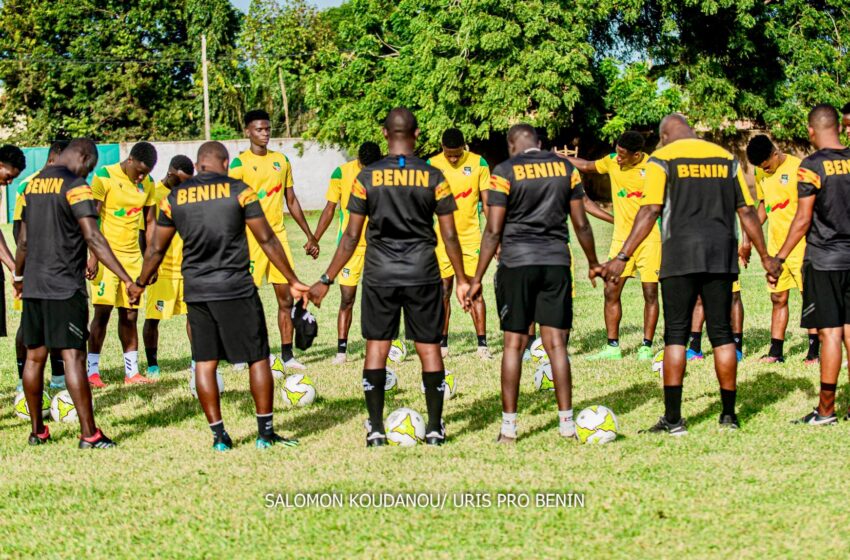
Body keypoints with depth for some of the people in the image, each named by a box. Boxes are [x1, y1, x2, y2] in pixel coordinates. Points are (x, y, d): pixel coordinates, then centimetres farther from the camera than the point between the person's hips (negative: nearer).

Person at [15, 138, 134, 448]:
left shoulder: (33, 184, 12)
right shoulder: (75, 186, -11)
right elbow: (93, 238, -20)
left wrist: (19, 276, 33)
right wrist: (127, 280, -22)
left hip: (34, 286, 7)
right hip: (65, 287, -7)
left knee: (34, 356, 11)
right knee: (73, 356, -8)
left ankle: (37, 430, 17)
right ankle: (88, 434, -8)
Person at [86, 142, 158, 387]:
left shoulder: (148, 183, 7)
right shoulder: (105, 177, -10)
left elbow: (149, 222, 15)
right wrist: (93, 257, -17)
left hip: (132, 255, 5)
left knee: (130, 314, 6)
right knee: (103, 310, -8)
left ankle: (132, 371, 11)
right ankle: (92, 370, -3)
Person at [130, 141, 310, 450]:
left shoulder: (173, 198, 4)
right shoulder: (239, 191, -4)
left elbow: (156, 248, 11)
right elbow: (267, 240, -2)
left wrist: (140, 283, 27)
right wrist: (292, 280, 6)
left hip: (196, 291, 3)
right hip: (236, 289, -3)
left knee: (204, 361, 10)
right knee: (257, 358, 7)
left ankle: (219, 435, 9)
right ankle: (265, 432, 9)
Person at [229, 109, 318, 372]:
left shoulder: (281, 160, 11)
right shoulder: (240, 163, -5)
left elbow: (291, 200, 17)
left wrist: (309, 235, 17)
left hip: (278, 233, 5)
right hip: (251, 237, -5)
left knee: (286, 298, 3)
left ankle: (287, 355, 8)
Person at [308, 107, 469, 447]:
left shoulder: (367, 177, -3)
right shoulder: (434, 177, -3)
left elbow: (351, 237, -2)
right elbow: (449, 235, 0)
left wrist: (327, 281, 6)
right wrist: (462, 280, 12)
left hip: (379, 276, 0)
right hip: (423, 275, 0)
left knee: (376, 348, 8)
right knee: (429, 348, 8)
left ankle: (376, 430, 7)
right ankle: (435, 428, 10)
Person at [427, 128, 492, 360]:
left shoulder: (478, 163, -3)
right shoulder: (432, 166, -3)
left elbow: (486, 202, 2)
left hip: (471, 236, -1)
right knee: (443, 292, 4)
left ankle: (482, 344, -3)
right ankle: (443, 344, 11)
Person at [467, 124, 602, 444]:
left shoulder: (505, 172, -3)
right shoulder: (566, 168, 6)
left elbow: (493, 230, -6)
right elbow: (580, 224, 9)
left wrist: (477, 278, -2)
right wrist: (593, 263, 23)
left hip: (516, 264, -2)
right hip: (556, 262, 3)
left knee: (514, 343, 3)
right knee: (556, 343, 5)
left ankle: (509, 426, 4)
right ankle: (566, 422, 5)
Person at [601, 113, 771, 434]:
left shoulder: (662, 159, 0)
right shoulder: (726, 158, 12)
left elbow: (650, 211, -10)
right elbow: (747, 211, 11)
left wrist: (622, 258, -10)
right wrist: (765, 257, 17)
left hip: (681, 255, -3)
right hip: (722, 256, 3)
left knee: (675, 335, 0)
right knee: (722, 333, 9)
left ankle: (673, 419, -4)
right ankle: (729, 416, 12)